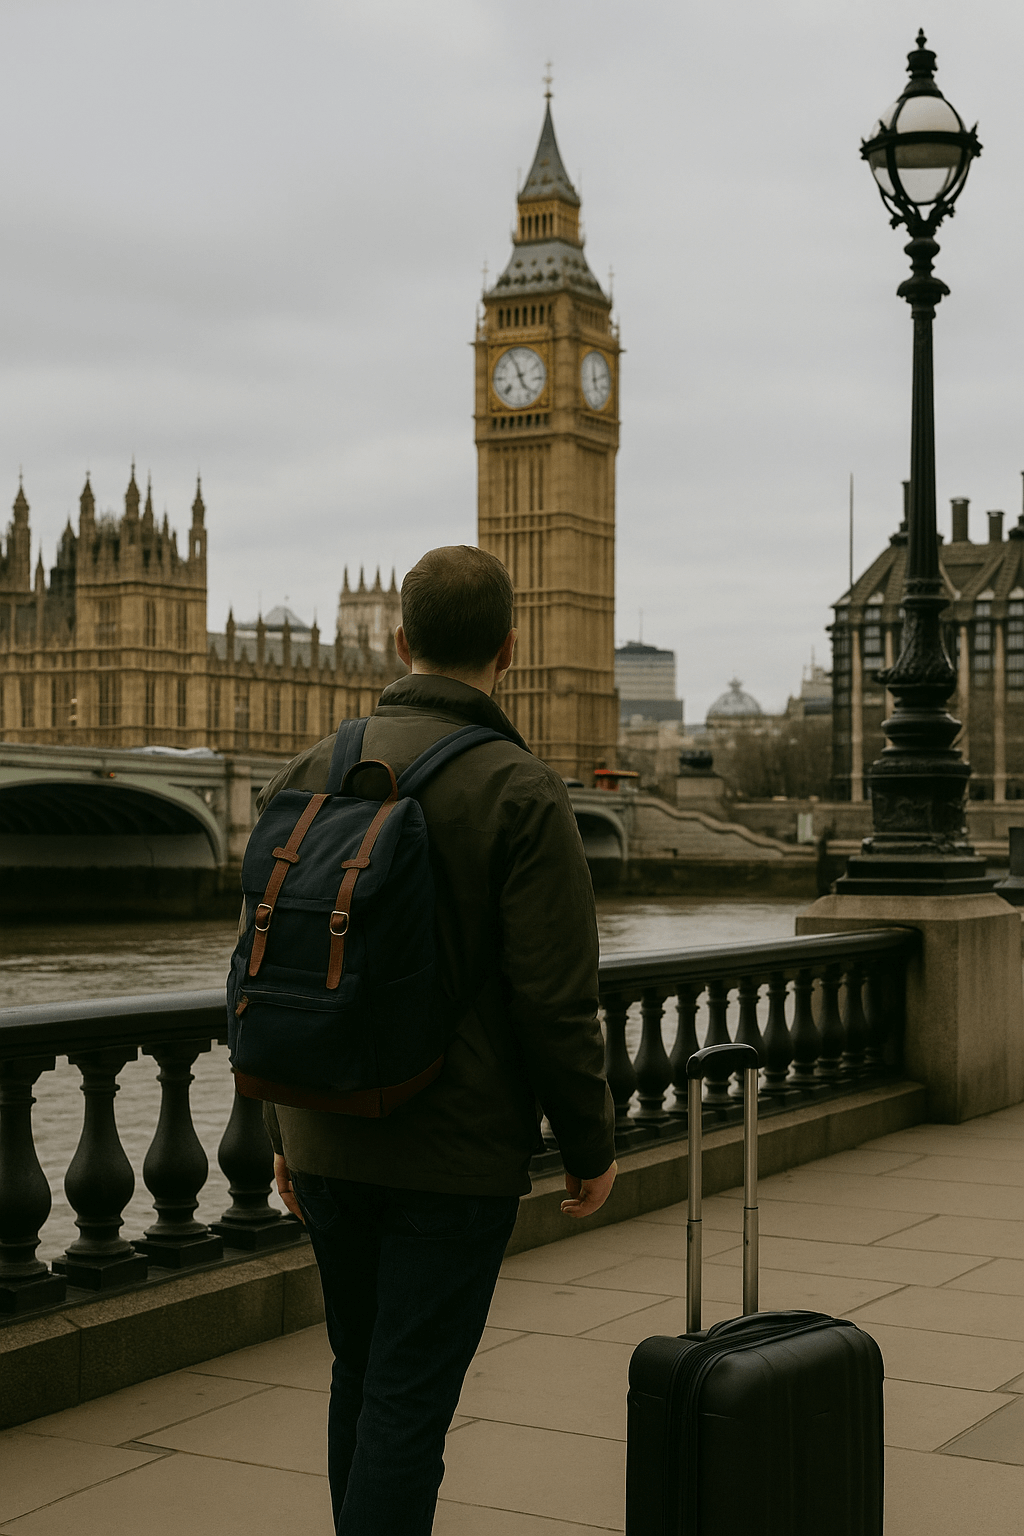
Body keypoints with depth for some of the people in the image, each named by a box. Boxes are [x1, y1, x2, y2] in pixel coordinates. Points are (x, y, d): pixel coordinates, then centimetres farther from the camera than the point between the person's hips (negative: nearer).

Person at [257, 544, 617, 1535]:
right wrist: (591, 1144, -1)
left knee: (362, 1379, 21)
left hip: (329, 1146, 5)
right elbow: (556, 999, -15)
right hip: (458, 1155, -5)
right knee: (409, 1401, 1)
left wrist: (286, 1135, 16)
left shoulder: (309, 775, 3)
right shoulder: (520, 793, -12)